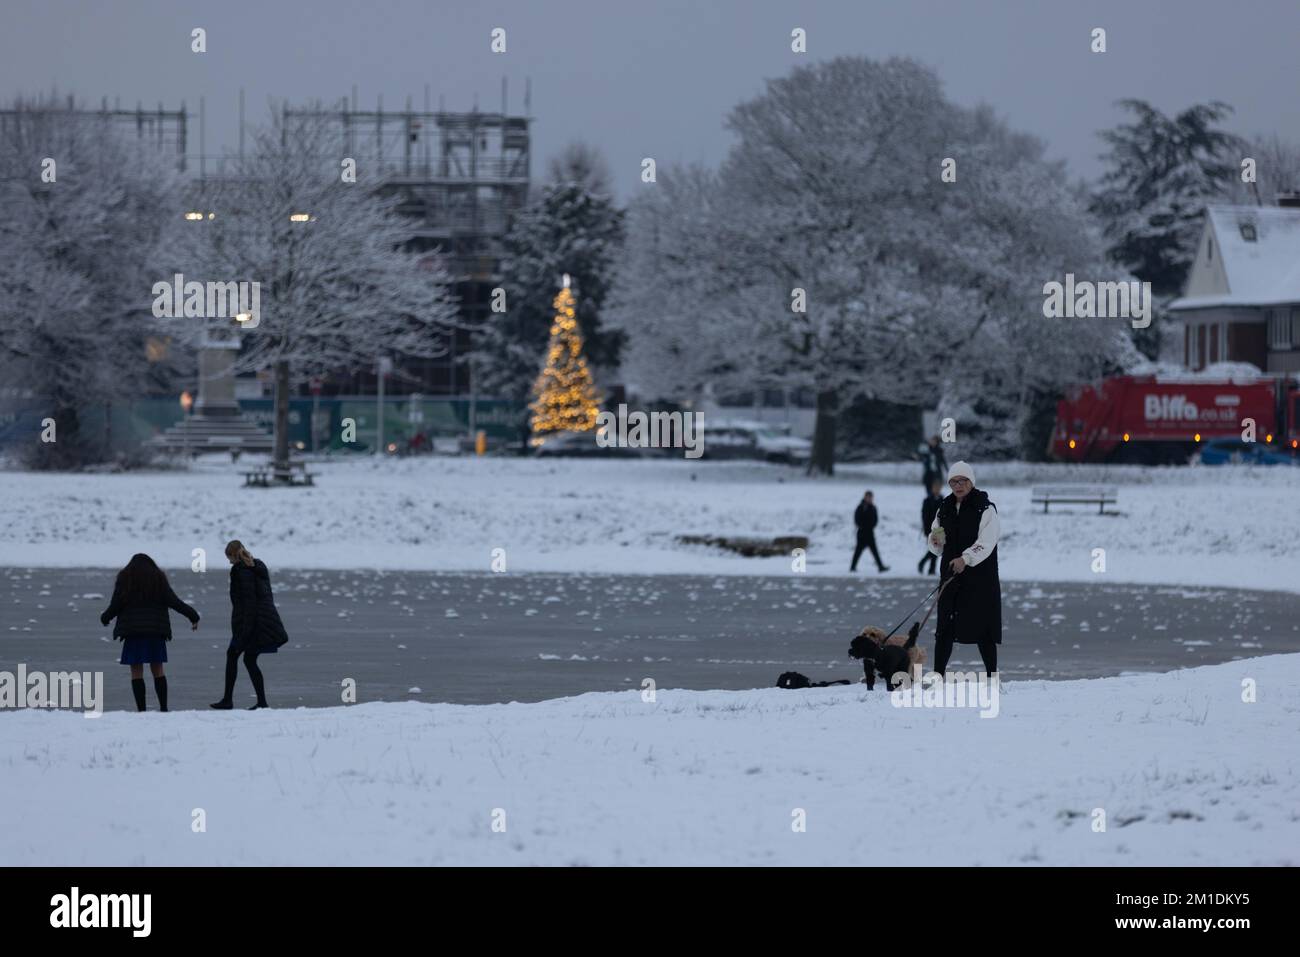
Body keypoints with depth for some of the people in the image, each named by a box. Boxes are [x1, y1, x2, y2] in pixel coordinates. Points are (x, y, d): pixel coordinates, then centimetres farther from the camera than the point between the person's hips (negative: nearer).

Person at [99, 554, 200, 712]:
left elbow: (115, 605, 2)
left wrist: (105, 618, 21)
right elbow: (173, 601, -1)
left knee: (136, 671, 0)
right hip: (156, 631, 2)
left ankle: (141, 709, -5)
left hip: (133, 630, -2)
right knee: (158, 669, 8)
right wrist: (193, 616, 3)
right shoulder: (158, 578, 8)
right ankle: (163, 707, 3)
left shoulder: (124, 578, 6)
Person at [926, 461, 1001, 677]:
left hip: (980, 578, -5)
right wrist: (936, 541, -7)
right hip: (951, 575, 5)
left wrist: (965, 558, -30)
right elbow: (937, 548, 17)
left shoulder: (985, 509, -5)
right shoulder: (945, 509, 13)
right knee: (945, 628, 3)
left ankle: (991, 676, 3)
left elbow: (986, 542, -17)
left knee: (983, 629, -4)